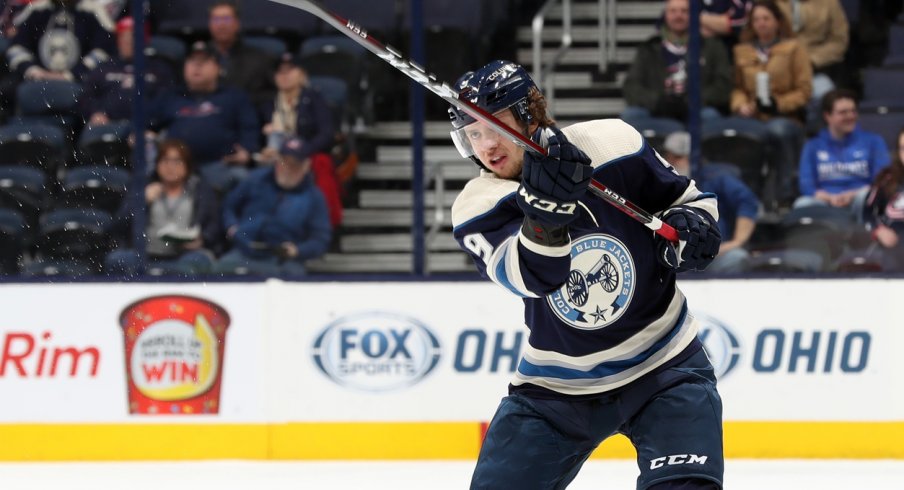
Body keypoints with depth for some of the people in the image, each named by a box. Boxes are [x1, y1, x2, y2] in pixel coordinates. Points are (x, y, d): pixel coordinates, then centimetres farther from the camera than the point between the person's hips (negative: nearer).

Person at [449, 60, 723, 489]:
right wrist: (543, 214, -52)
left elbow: (689, 199, 6)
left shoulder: (613, 145, -11)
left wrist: (689, 226, -17)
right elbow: (531, 275, -33)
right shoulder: (475, 210, -12)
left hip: (662, 365, -1)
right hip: (555, 385, 1)